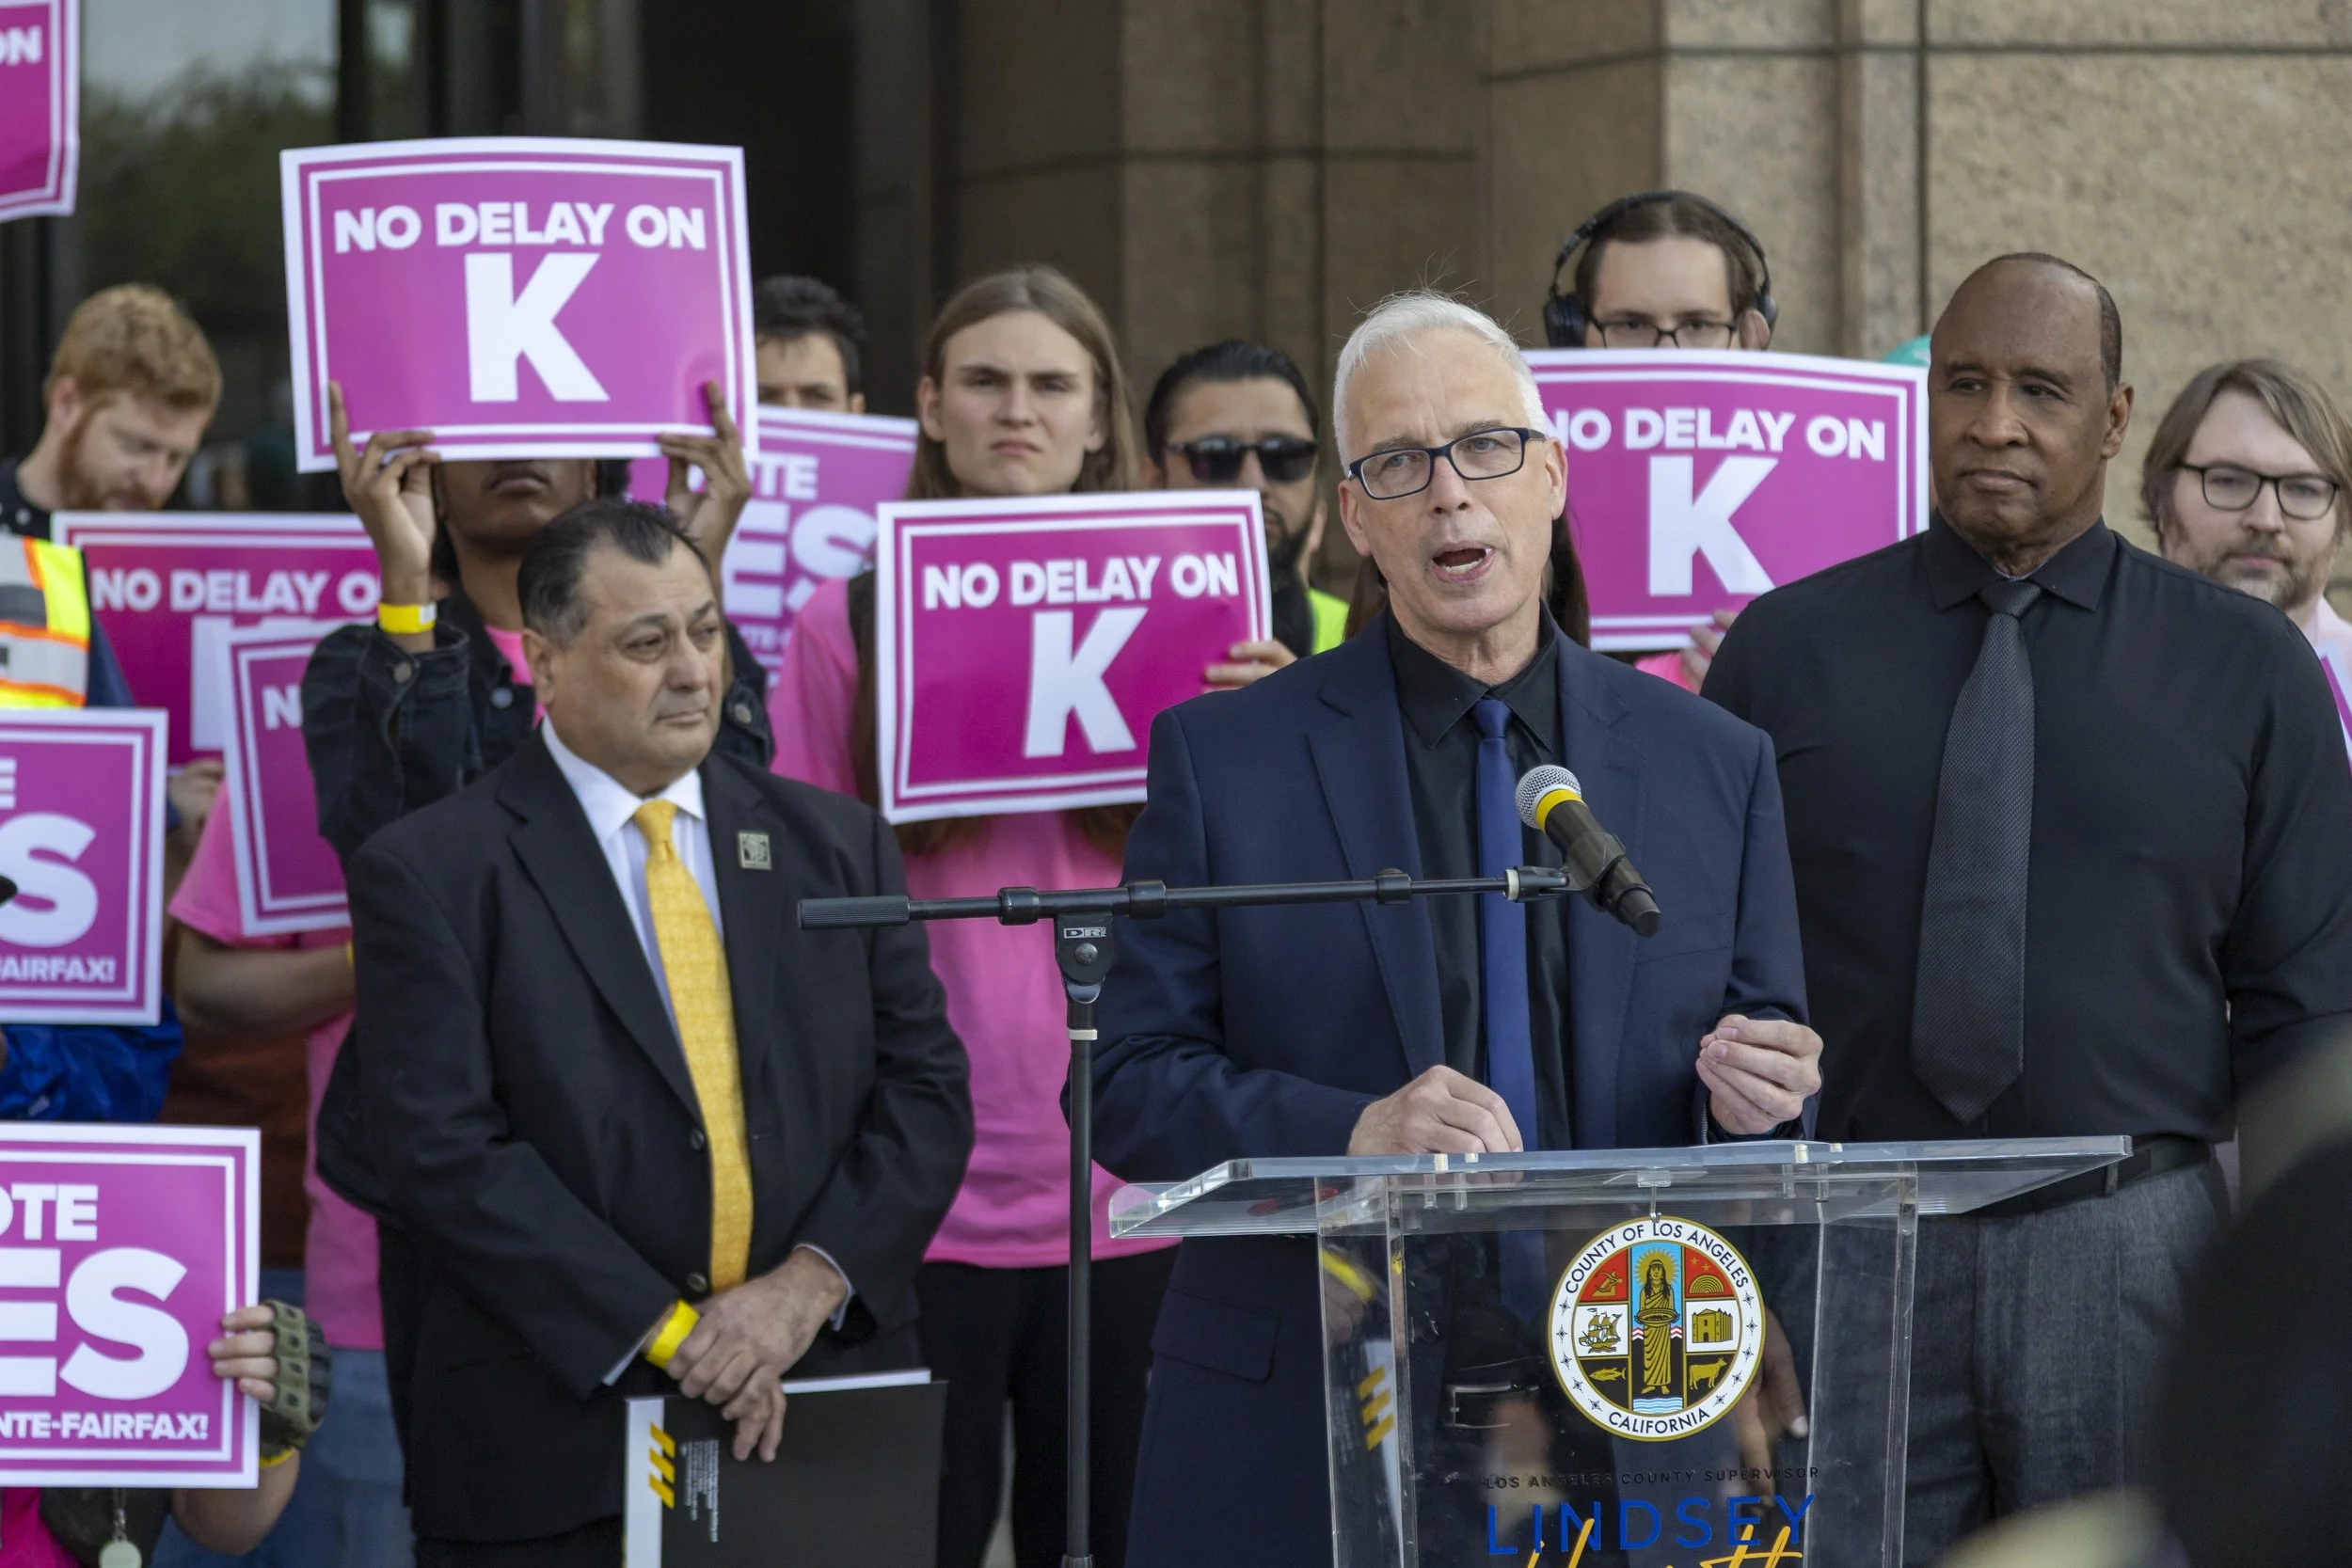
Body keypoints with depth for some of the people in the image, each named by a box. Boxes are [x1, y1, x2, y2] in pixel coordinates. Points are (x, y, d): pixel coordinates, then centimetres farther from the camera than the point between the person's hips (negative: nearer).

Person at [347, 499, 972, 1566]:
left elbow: (925, 1091, 6)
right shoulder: (430, 874, -2)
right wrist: (663, 1332, -16)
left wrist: (813, 1281, -11)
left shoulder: (836, 845, 10)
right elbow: (443, 1149, -11)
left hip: (824, 1422, 3)